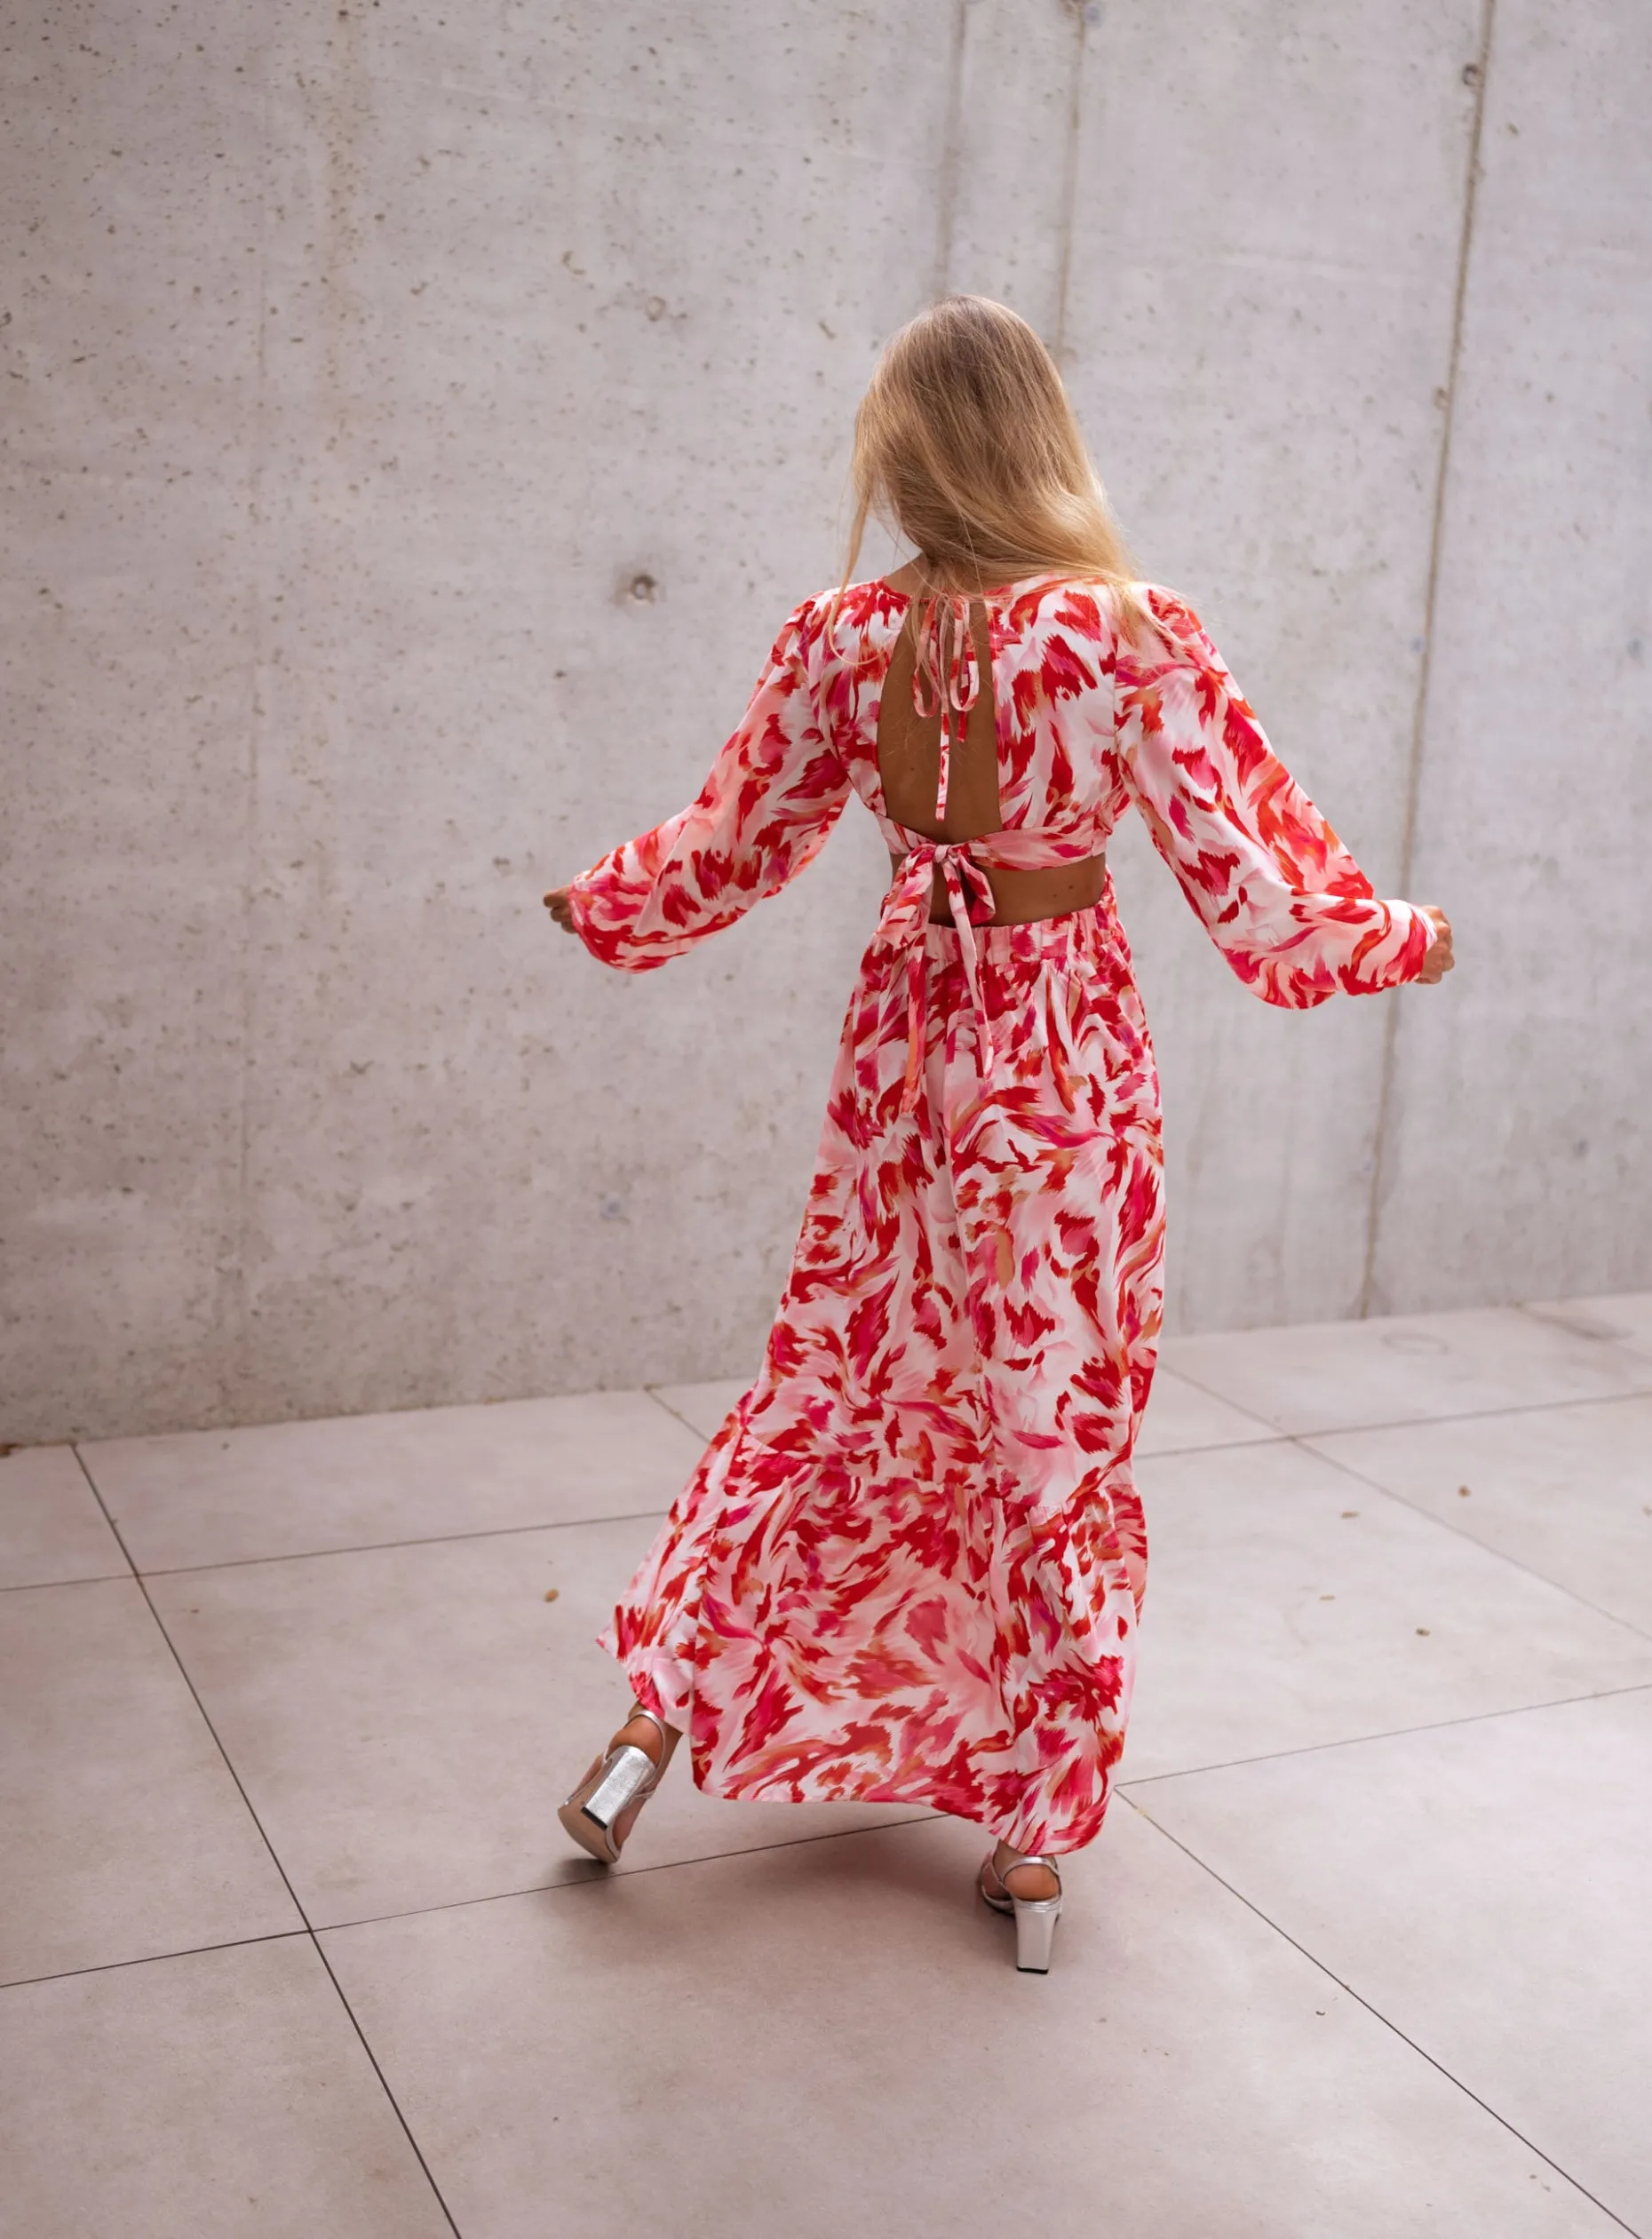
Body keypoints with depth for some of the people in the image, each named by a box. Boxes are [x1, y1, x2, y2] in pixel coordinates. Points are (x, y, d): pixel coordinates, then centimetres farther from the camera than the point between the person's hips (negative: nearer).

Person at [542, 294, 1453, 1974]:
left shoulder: (841, 639, -8)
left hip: (907, 1042, 3)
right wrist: (1400, 939, 6)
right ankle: (1037, 1844, 22)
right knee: (1059, 1434, 10)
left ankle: (658, 1720, 26)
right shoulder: (1133, 640, -18)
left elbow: (729, 852, 3)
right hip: (1064, 1073, -3)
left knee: (822, 1382, 20)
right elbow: (1255, 898, -13)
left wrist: (595, 907, 22)